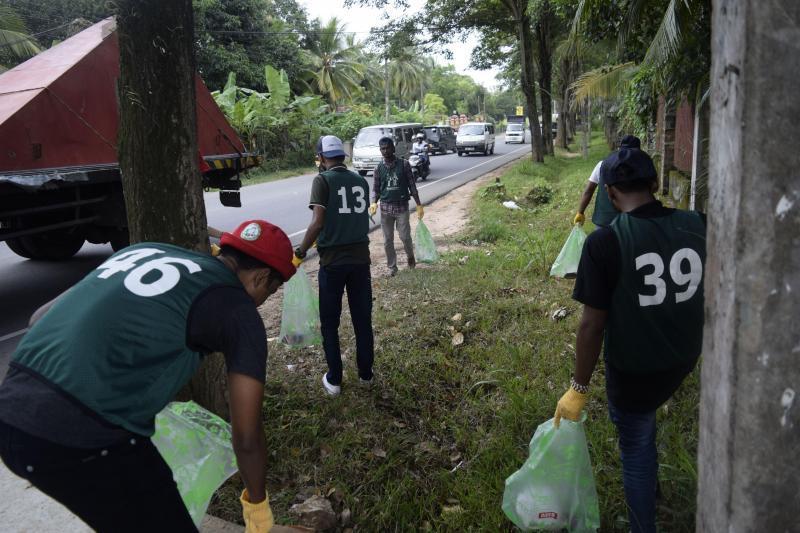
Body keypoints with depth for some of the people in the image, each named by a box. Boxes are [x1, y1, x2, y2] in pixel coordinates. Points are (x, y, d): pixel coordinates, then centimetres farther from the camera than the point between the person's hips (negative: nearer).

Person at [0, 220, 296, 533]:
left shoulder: (147, 251, 17)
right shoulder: (237, 308, -2)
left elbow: (40, 317, 23)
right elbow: (246, 436, -1)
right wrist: (256, 503, 17)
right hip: (82, 438, -8)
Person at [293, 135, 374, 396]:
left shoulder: (323, 181, -9)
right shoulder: (361, 181, 7)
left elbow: (317, 222, -18)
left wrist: (300, 253, -9)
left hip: (332, 260, -4)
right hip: (360, 258, 4)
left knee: (330, 323, 9)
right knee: (363, 319, 14)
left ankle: (334, 380, 15)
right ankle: (365, 374, 25)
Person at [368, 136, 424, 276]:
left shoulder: (404, 164, -2)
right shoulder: (379, 168, 4)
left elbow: (412, 185, 0)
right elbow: (375, 188, 7)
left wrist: (419, 205, -2)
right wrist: (374, 202, -13)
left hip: (402, 206, -2)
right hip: (385, 208, 2)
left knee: (405, 236, -2)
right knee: (388, 240, 5)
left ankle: (410, 256, 28)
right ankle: (392, 266, 20)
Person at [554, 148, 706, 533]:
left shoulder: (604, 242, -24)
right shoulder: (697, 226, -9)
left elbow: (593, 324, -21)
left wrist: (578, 388, -9)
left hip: (633, 370, -5)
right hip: (683, 361, 6)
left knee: (635, 450, 17)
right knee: (644, 412, 35)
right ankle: (650, 483, 56)